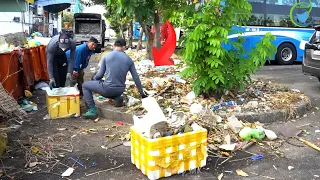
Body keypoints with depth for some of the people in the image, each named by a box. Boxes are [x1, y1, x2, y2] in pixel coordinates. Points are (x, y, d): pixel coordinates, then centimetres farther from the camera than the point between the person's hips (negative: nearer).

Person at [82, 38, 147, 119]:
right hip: (120, 90, 4)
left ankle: (92, 110, 3)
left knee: (85, 85, 17)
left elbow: (100, 74, -1)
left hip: (108, 89, -4)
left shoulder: (106, 56, -5)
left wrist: (93, 79, 23)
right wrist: (142, 94, 13)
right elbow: (136, 78, 4)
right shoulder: (129, 60, 2)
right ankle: (117, 97, 7)